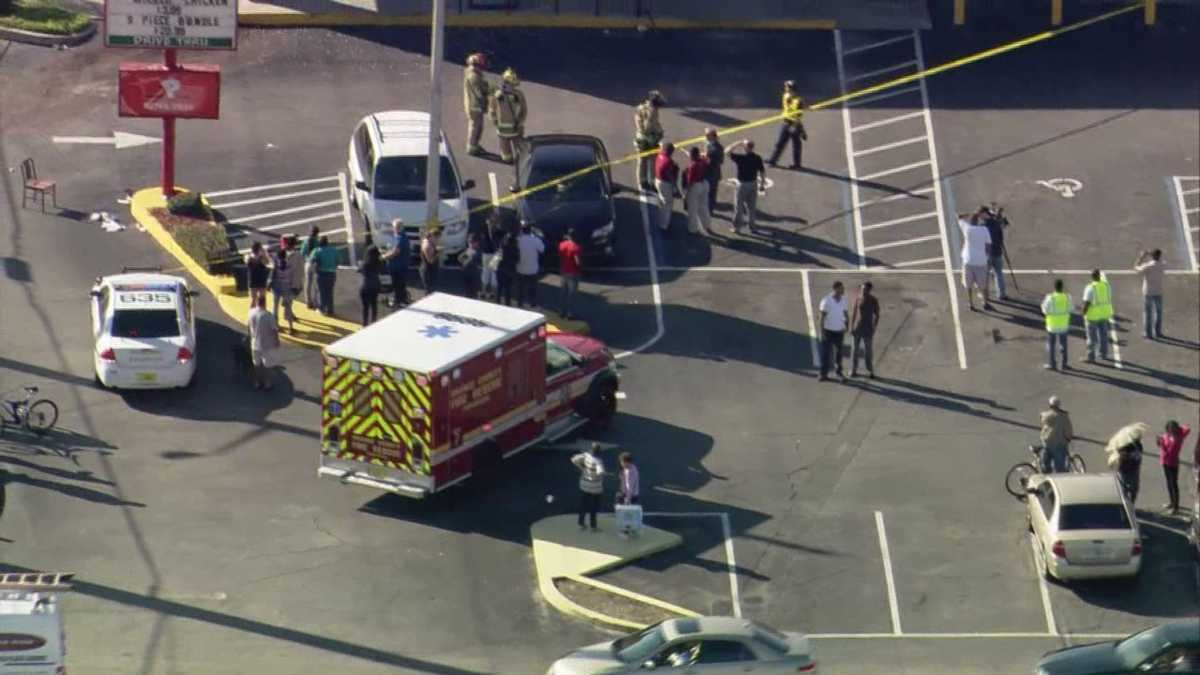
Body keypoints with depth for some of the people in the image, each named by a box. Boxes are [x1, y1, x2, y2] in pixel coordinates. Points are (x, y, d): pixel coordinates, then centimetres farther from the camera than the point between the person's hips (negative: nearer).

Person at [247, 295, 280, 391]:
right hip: (267, 344, -4)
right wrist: (277, 342, -1)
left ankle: (257, 383, 30)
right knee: (267, 365, 13)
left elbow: (248, 325, 8)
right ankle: (267, 383, 23)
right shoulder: (268, 315, -24)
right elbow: (274, 330, -16)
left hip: (255, 344, 4)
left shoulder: (251, 313, -10)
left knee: (257, 364, 21)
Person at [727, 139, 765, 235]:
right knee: (752, 207, 17)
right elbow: (762, 172, -2)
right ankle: (752, 226, 25)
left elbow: (728, 151, -12)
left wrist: (738, 144, -5)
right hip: (753, 184, 4)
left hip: (742, 184, -4)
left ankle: (736, 227, 14)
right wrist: (762, 184, 11)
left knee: (738, 207, 8)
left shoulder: (741, 158, -21)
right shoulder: (757, 158, -7)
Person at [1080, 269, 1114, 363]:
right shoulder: (1106, 285, -3)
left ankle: (1091, 357, 6)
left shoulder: (1090, 288, -22)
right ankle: (1104, 354, 27)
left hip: (1093, 315, -6)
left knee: (1092, 337, 2)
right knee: (1103, 335, 17)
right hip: (1104, 313, 6)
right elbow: (1109, 299, 7)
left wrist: (1083, 314, -10)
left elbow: (1086, 303, -22)